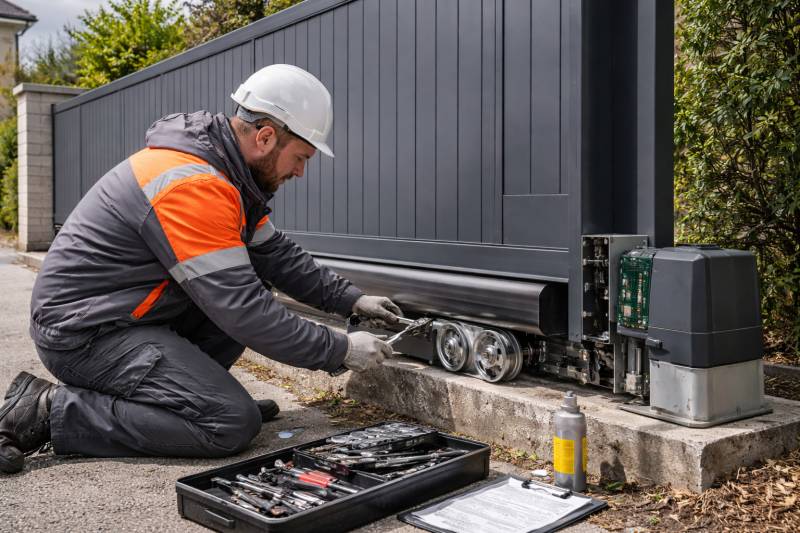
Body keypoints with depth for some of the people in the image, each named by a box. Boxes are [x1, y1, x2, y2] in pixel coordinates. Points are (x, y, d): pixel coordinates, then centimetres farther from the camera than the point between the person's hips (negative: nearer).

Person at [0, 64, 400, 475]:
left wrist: (349, 298, 6)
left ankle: (172, 390, 7)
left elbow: (276, 252, 13)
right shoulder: (192, 186, -26)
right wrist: (340, 351, -18)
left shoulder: (226, 172, 5)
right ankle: (49, 410, -10)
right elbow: (243, 311, -27)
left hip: (131, 315, 10)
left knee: (253, 282, 8)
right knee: (234, 424, -17)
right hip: (84, 333, -10)